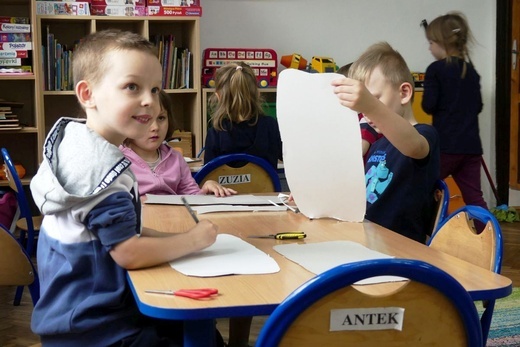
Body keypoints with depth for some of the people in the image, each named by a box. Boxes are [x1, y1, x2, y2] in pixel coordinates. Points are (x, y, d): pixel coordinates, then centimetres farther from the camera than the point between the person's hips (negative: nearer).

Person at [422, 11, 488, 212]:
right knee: (474, 198, 8)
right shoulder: (472, 71, 12)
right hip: (471, 145, 6)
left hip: (446, 144, -6)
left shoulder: (436, 70, -7)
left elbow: (429, 106, -11)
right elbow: (478, 106, 18)